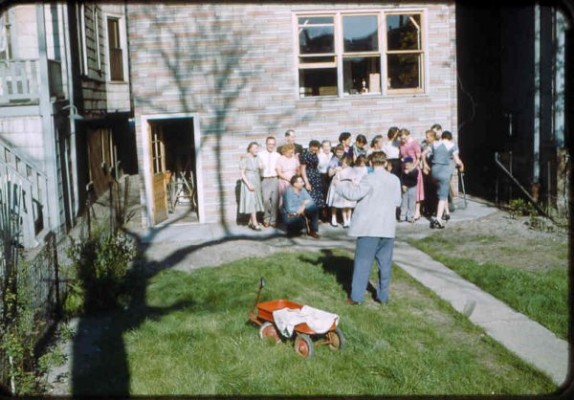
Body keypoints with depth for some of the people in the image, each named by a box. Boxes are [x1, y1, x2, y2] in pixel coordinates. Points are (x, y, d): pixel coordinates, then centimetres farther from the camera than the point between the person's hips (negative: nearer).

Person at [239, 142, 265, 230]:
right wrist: (249, 184, -19)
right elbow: (242, 173, -12)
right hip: (248, 181, -6)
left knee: (256, 201, 6)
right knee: (251, 201, -9)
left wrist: (261, 167, -8)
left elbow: (260, 171, 11)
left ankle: (251, 222, 14)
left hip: (257, 182, 6)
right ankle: (255, 223, -11)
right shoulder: (245, 159, -10)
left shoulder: (257, 158, 6)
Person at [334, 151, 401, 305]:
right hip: (387, 227, 4)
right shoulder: (395, 179, 4)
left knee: (363, 262, 2)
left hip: (369, 227, -4)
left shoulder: (370, 178, -12)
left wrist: (339, 185, 1)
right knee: (385, 263, 11)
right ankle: (383, 296, 17)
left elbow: (354, 194, -13)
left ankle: (356, 296, 5)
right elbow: (397, 202, 9)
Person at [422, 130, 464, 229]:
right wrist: (461, 165, 13)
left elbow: (423, 154, 14)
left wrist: (425, 164, 28)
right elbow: (457, 161, -8)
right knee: (443, 196, -5)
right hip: (445, 170, -5)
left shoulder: (435, 144, 12)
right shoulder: (453, 146, 0)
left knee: (442, 192, 26)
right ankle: (438, 219, -16)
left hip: (434, 170, 5)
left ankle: (446, 212, 35)